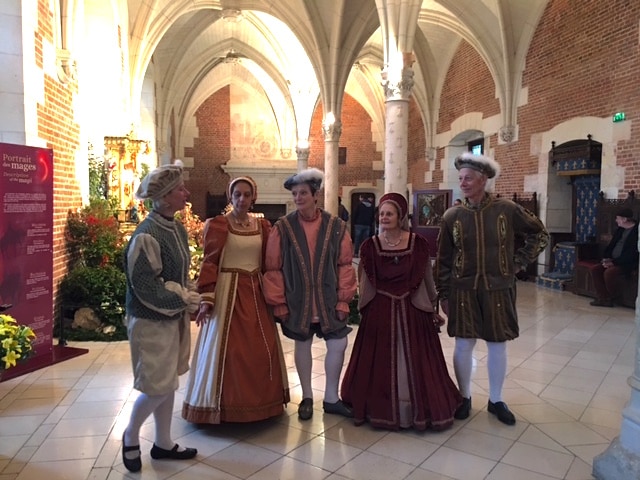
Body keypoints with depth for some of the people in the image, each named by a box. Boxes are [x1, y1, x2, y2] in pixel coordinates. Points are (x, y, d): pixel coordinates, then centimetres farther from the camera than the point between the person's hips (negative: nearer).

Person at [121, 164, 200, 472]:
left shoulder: (178, 229, 4)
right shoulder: (146, 236, -22)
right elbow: (146, 288, -21)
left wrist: (191, 299, -1)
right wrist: (188, 300, -14)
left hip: (174, 316, 8)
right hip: (151, 320, -8)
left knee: (169, 383, 16)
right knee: (157, 386, 0)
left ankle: (163, 444, 31)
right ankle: (130, 435, 28)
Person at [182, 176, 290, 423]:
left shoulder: (262, 225, 9)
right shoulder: (217, 224, -5)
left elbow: (267, 263, 12)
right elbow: (209, 264, -8)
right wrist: (206, 299, -14)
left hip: (256, 293, 5)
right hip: (228, 292, -5)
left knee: (261, 350, 9)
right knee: (227, 349, 1)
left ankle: (259, 401, 26)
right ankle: (226, 404, 16)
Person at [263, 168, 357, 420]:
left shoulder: (336, 226, -4)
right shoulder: (282, 227, -7)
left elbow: (345, 265, -1)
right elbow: (273, 268, -4)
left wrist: (343, 299, -4)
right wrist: (278, 303, -5)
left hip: (329, 300, 1)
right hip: (297, 301, -1)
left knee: (338, 344, 2)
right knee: (302, 344, 12)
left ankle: (331, 398, 23)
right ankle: (307, 397, 31)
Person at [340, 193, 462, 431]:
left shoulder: (418, 244, -5)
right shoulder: (369, 246, -2)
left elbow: (427, 279, 5)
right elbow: (364, 284, 5)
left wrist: (433, 309, 11)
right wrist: (362, 308, 7)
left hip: (413, 310, 0)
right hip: (379, 312, 1)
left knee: (416, 364, 8)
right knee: (380, 365, 9)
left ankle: (420, 409, 27)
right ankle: (380, 408, 26)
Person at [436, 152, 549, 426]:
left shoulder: (507, 210, -5)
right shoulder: (452, 216, -2)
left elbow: (540, 235, 8)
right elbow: (443, 259, 3)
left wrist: (519, 262, 0)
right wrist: (443, 295, 2)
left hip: (498, 290, 0)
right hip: (463, 290, 1)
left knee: (497, 345, 9)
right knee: (463, 345, 6)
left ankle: (496, 400, 26)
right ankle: (464, 397, 25)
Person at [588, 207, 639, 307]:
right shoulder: (620, 229, 14)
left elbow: (632, 254, -21)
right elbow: (611, 245, 19)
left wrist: (614, 262, -20)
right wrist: (606, 258, 1)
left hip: (628, 263, -9)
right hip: (613, 261, 9)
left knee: (609, 272, -32)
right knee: (594, 269, -11)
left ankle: (610, 298, -8)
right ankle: (603, 298, -12)